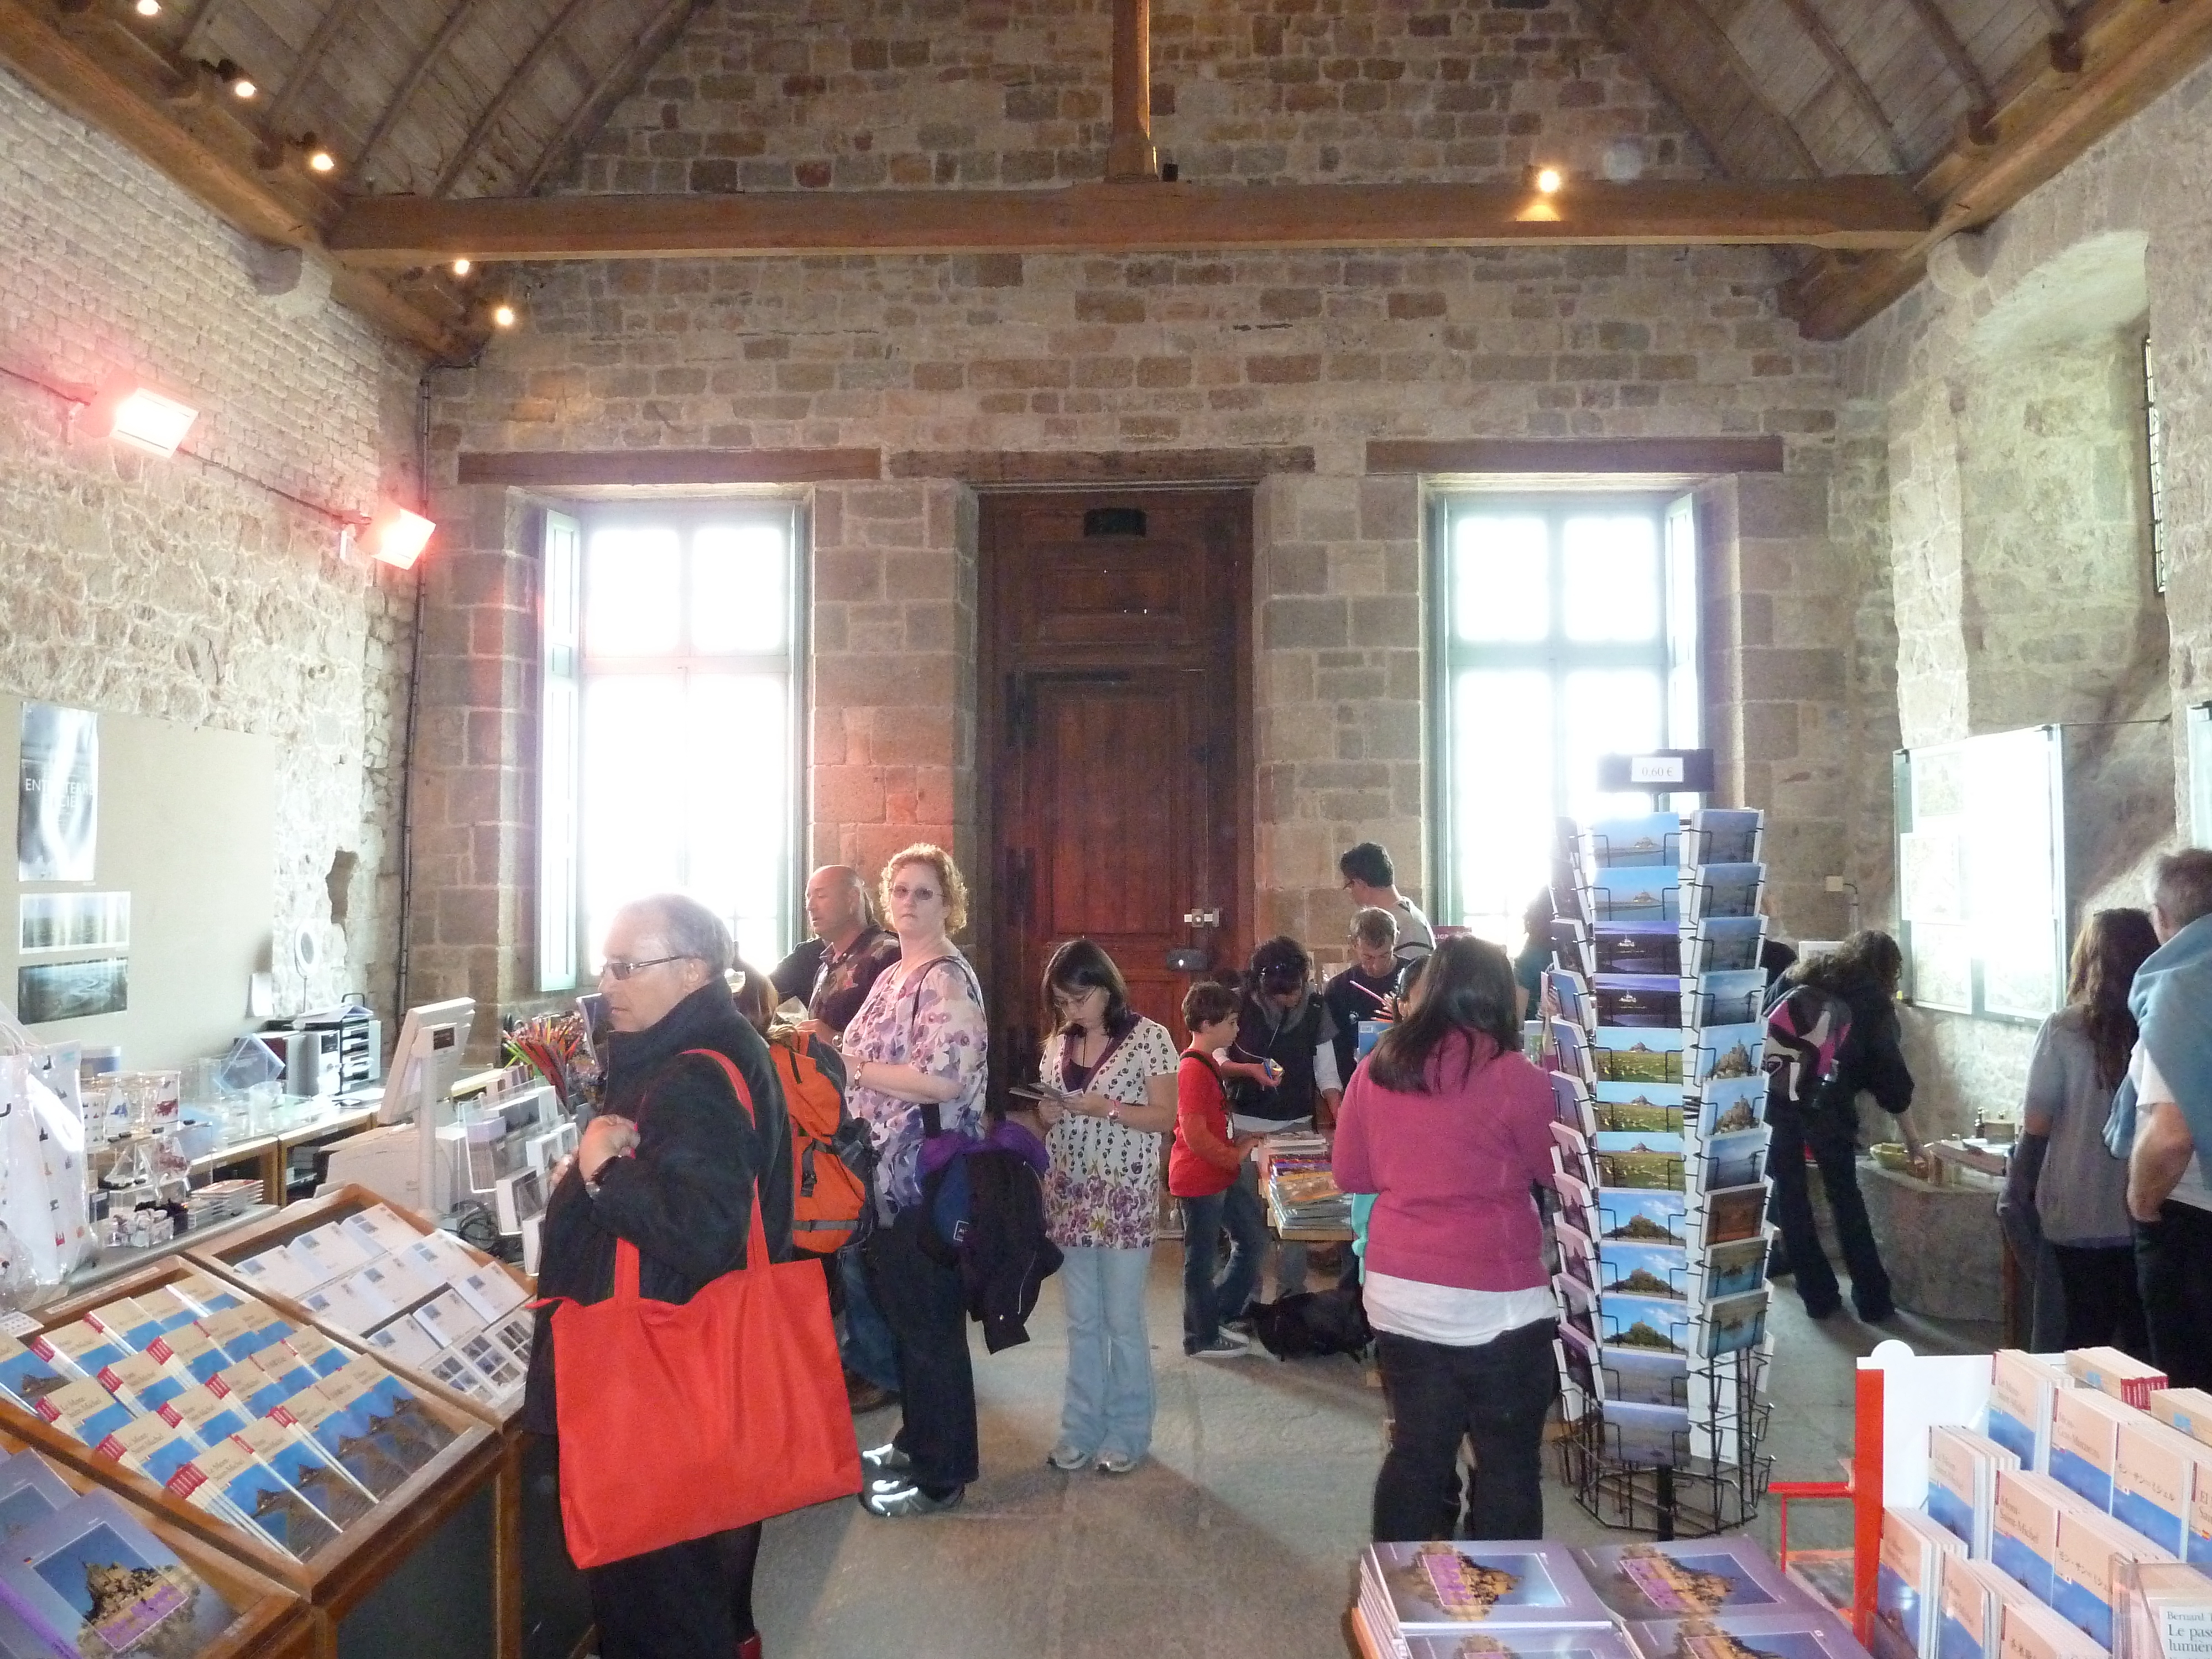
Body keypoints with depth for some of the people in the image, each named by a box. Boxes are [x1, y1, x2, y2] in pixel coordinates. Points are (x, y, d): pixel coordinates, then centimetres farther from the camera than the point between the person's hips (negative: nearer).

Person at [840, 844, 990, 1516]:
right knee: (900, 1312, 19)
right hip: (888, 1174, 9)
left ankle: (942, 1475, 16)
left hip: (929, 1180, -9)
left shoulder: (948, 980, -15)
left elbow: (945, 1080, -26)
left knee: (931, 1325, 2)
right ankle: (916, 1441, 35)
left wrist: (848, 1064, -20)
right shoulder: (893, 977, 14)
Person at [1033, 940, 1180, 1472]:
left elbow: (1165, 1117, -9)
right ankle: (1081, 1429, 23)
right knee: (1081, 1321, 12)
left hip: (1125, 1197, -5)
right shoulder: (1059, 1043, 8)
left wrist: (1106, 1108, -20)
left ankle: (1127, 1433, 19)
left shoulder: (1149, 1037, -8)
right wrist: (1048, 1110, -8)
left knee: (1122, 1320, 4)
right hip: (1070, 1196, 5)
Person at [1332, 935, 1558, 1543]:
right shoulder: (1514, 1076, -12)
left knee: (1416, 1453, 16)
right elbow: (1553, 1170, 3)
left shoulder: (1376, 1069, 0)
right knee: (1508, 1463, 10)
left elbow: (1350, 1173, 10)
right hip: (1493, 1305, -4)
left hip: (1397, 1295, 5)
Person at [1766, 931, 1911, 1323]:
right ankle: (1873, 1300, 22)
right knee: (1846, 1199, 15)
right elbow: (1888, 1068, 7)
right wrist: (1897, 1098, 25)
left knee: (1790, 1196, 12)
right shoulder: (1874, 1001, 7)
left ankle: (1819, 1296, 19)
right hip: (1828, 1104, -1)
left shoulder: (1800, 974, 15)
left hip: (1777, 1095, 2)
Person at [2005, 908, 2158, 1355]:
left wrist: (2018, 1191, 5)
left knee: (2087, 1334, 11)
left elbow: (2037, 1125, -8)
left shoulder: (2064, 1029, -11)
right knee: (2145, 1335, 13)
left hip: (2080, 1213, -2)